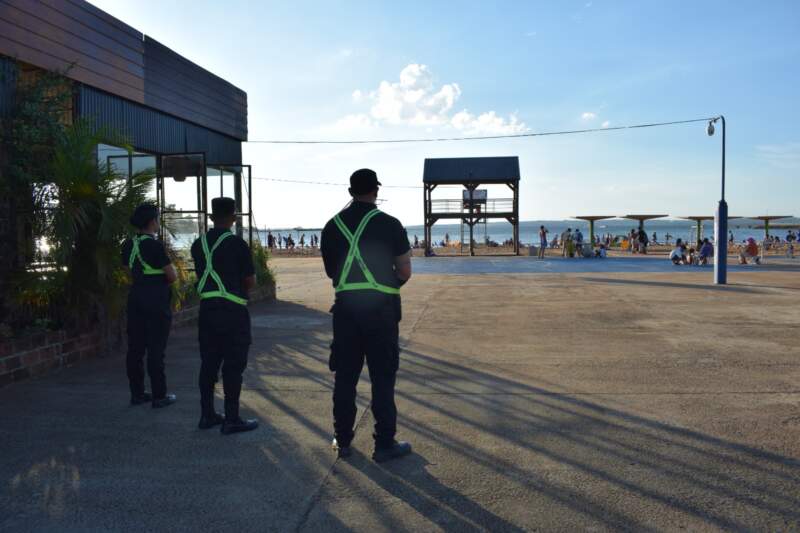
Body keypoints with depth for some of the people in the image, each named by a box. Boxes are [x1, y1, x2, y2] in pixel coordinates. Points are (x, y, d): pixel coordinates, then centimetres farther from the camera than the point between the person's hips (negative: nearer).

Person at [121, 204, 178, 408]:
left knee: (135, 347, 10)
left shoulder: (128, 245, 8)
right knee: (156, 349, -1)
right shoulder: (155, 245, -15)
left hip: (136, 297, 7)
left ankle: (137, 393, 18)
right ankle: (159, 396, 5)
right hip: (157, 300, -7)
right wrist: (171, 270, 8)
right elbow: (172, 276, -12)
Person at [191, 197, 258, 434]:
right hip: (233, 311, -6)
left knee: (209, 362, 13)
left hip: (207, 308, 6)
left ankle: (207, 415, 21)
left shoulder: (199, 244, 7)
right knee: (233, 365, 0)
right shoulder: (237, 244, -11)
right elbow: (250, 282, -6)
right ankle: (231, 419, 4)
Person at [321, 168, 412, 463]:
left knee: (344, 377, 12)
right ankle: (384, 444, 10)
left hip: (345, 306, 4)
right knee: (382, 377, 5)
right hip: (381, 307, -3)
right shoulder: (389, 224, -6)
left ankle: (343, 441, 22)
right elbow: (405, 273, -3)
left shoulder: (333, 225, 5)